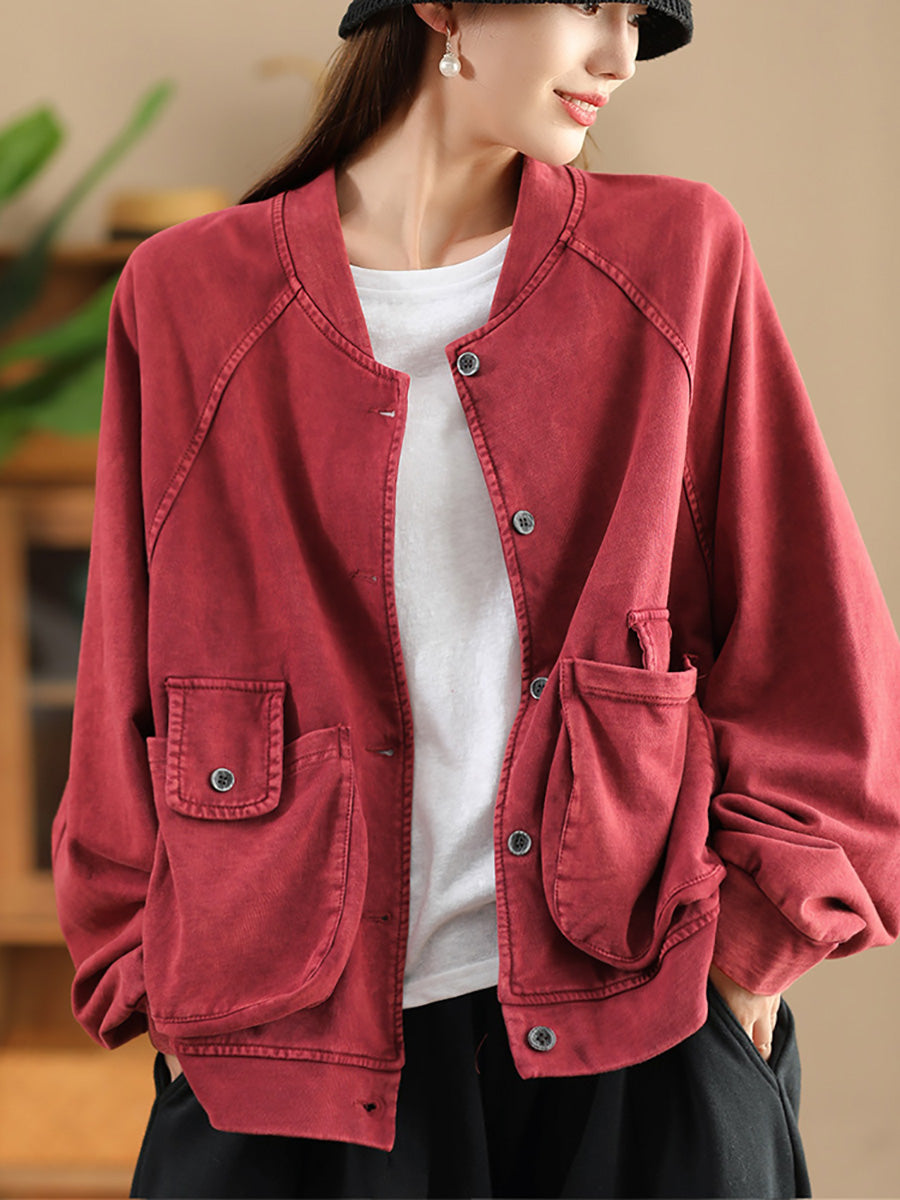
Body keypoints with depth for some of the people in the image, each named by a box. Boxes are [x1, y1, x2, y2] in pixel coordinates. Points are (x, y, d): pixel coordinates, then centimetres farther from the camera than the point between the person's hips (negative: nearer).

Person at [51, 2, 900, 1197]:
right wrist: (159, 981, 6)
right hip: (302, 1043, 0)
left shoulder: (680, 258, 4)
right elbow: (129, 693, 8)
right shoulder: (191, 296, 3)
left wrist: (762, 925, 1)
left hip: (635, 1018, 1)